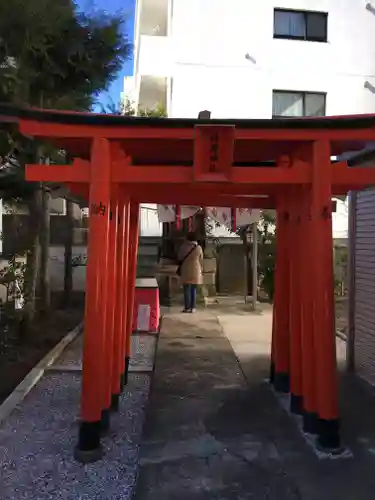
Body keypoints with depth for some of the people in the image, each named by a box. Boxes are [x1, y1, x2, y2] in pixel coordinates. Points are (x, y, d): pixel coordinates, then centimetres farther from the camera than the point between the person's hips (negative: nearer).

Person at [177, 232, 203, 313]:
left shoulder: (183, 247, -5)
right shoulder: (199, 248, -2)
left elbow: (180, 258, 4)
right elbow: (201, 260, 4)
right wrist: (201, 269, 15)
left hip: (186, 271, -1)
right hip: (196, 271, 1)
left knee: (187, 290, 2)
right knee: (194, 290, 8)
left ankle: (187, 308, 3)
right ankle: (193, 308, 9)